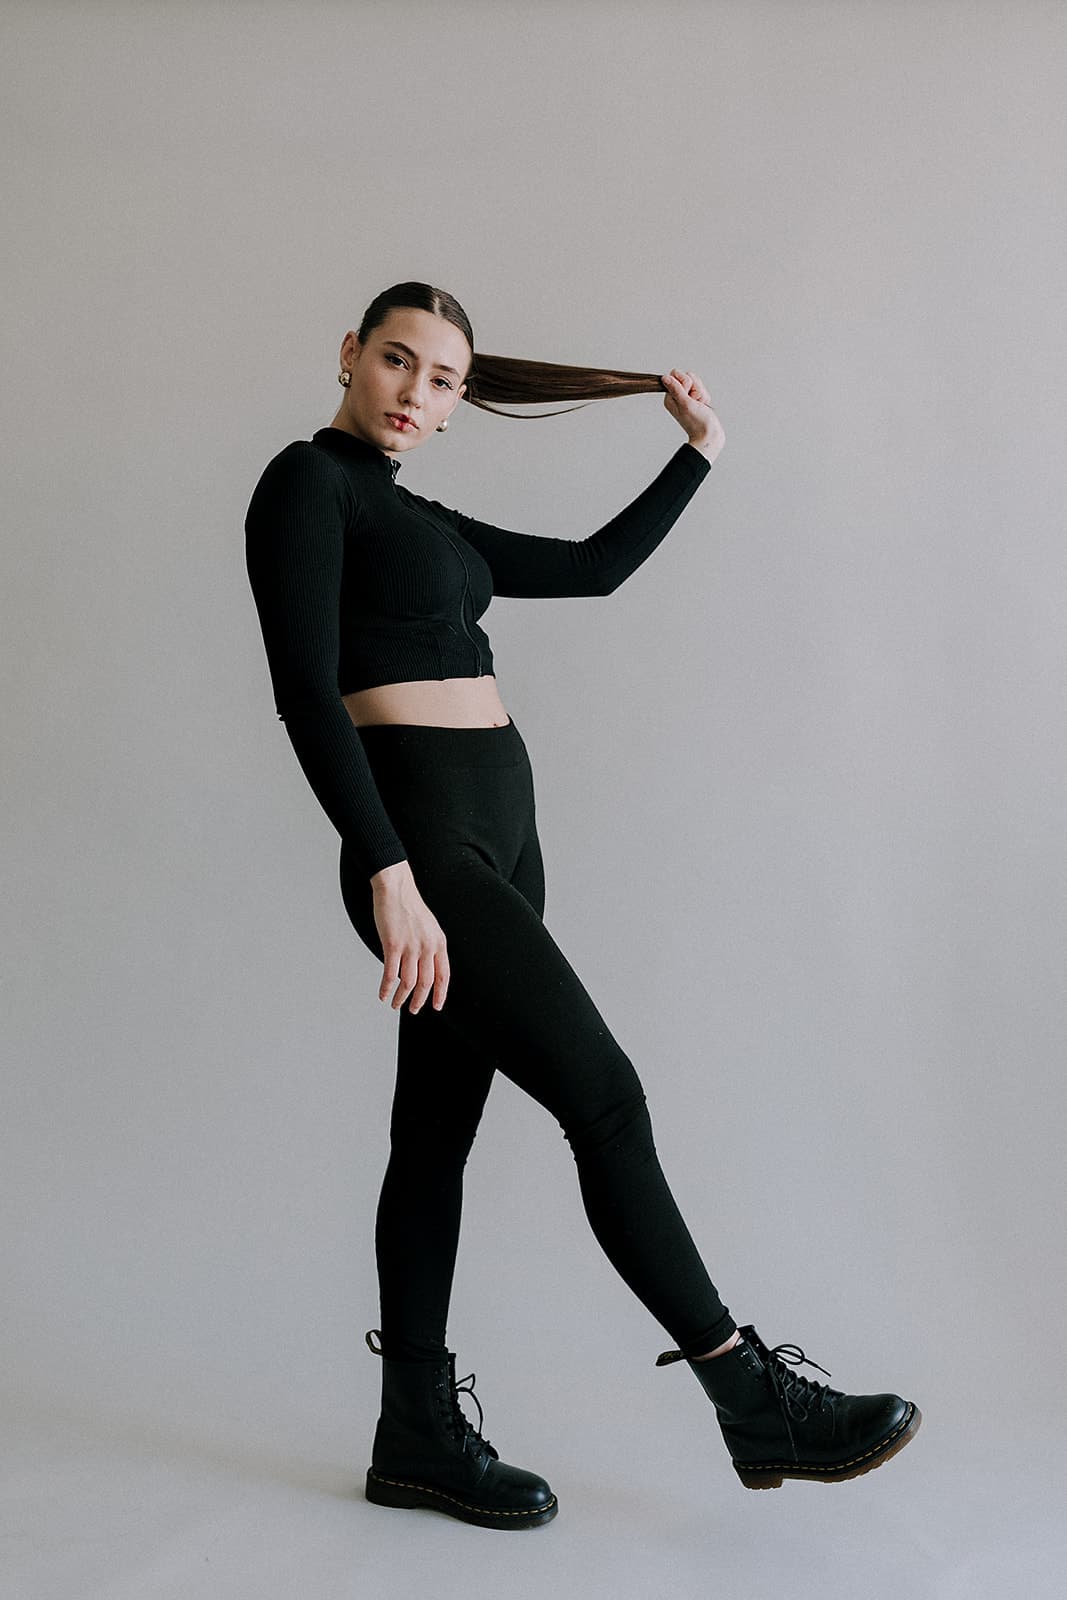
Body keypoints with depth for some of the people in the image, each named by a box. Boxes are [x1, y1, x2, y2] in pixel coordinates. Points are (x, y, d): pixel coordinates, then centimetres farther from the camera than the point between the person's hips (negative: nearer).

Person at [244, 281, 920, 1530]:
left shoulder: (423, 522, 20)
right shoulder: (308, 482, -5)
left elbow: (595, 568, 27)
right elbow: (305, 692, -16)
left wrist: (699, 453, 28)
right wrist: (389, 877, -23)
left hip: (496, 830, 9)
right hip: (420, 837, -9)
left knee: (439, 1126, 9)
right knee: (603, 1096, -8)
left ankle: (419, 1437, 18)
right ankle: (755, 1402, 2)